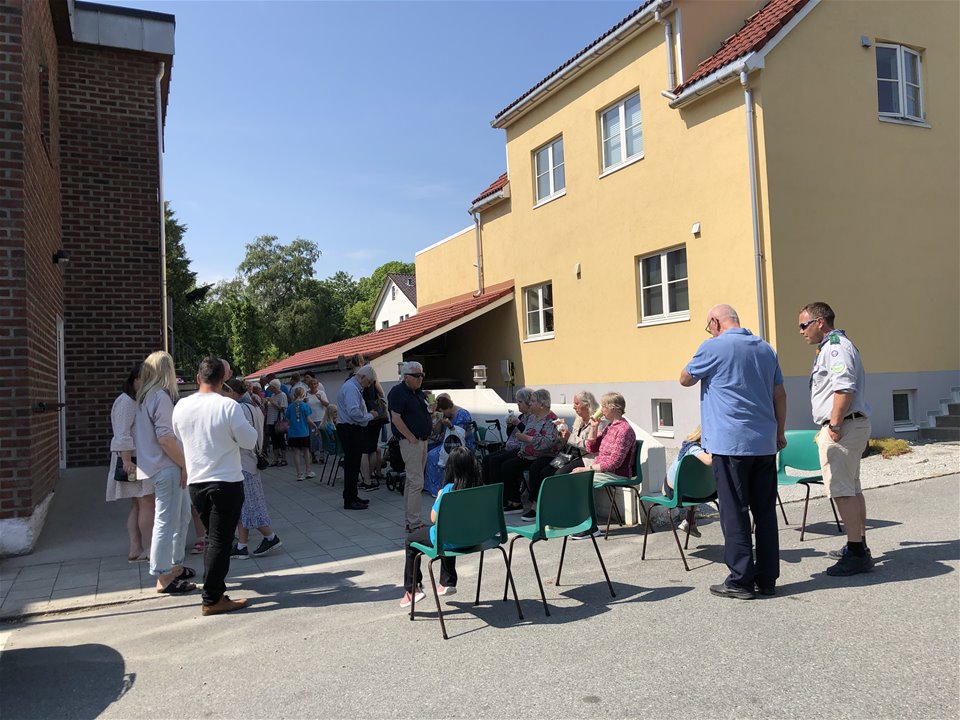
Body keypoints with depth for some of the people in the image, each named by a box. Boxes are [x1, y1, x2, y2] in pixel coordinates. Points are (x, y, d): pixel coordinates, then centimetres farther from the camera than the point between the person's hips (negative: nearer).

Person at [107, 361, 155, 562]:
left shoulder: (139, 402, 19)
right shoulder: (126, 401, -12)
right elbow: (122, 435, -19)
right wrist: (127, 460, -25)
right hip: (133, 459, -10)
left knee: (137, 505, 7)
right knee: (147, 502, -8)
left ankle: (135, 549, 9)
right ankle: (150, 549, -3)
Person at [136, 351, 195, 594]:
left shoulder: (145, 397, 13)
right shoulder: (162, 396, -16)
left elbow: (138, 436, 18)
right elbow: (165, 438, -22)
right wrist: (184, 464, -14)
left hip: (155, 466, 10)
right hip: (166, 468, -10)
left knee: (182, 515, 19)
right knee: (167, 522, -3)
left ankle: (175, 566, 28)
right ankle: (164, 578, 6)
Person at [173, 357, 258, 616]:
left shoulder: (181, 406, 0)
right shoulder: (229, 406, -16)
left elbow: (179, 440, 14)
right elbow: (249, 441, -9)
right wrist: (248, 427, 8)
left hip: (196, 482, 6)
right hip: (227, 482, -6)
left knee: (212, 537, 21)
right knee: (220, 541, 1)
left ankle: (214, 586, 29)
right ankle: (212, 599, 5)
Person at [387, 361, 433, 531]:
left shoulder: (419, 393, 15)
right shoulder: (398, 392, -13)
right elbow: (396, 418, -19)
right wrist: (412, 438, -18)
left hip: (423, 440, 9)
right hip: (410, 442, -9)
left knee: (411, 480, 14)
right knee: (416, 482, -10)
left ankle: (410, 520, 21)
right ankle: (414, 523, -5)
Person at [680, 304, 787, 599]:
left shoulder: (713, 347, -7)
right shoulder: (766, 348, 13)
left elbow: (686, 379, 5)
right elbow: (779, 394, 15)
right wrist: (779, 433, 21)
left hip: (730, 443, -6)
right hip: (765, 443, 6)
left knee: (734, 512, -1)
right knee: (765, 511, 10)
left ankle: (740, 580, 3)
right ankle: (767, 578, 16)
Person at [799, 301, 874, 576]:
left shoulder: (835, 346, -14)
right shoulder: (833, 347, 20)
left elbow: (845, 388, -25)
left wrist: (834, 425, -23)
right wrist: (830, 426, 22)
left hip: (843, 427, -11)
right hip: (853, 426, 11)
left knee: (842, 490, -9)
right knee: (852, 488, 18)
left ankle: (857, 553, -5)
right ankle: (859, 545, 29)